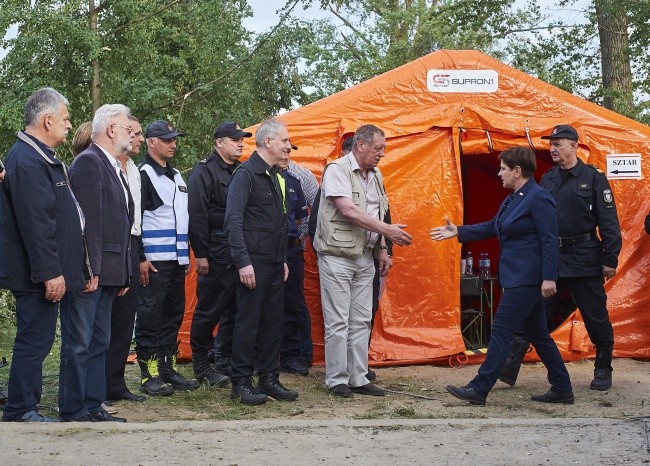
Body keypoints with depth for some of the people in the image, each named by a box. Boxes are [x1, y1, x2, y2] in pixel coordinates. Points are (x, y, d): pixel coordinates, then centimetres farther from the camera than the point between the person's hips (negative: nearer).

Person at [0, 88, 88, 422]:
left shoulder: (40, 157, 15)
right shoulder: (27, 162, -18)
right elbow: (35, 224, -24)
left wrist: (56, 269, 22)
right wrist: (51, 272, -23)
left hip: (45, 273, 11)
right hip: (38, 275, -11)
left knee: (36, 341, 14)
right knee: (33, 341, -5)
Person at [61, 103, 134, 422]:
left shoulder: (112, 167, 18)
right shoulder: (88, 162, -12)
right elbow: (89, 220, -18)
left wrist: (122, 273, 17)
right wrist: (90, 270, -22)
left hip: (108, 274, 10)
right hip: (89, 273, -10)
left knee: (99, 343, 13)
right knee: (78, 344, -3)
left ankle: (93, 406, 20)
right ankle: (73, 411, 2)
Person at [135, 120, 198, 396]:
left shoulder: (176, 177, 19)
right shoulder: (143, 174, -7)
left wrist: (186, 254, 20)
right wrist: (140, 258, -17)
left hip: (176, 260, 8)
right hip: (154, 261, -8)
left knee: (173, 315, 11)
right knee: (150, 317, -4)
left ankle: (168, 368, 19)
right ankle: (149, 375, 0)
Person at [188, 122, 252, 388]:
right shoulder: (204, 171, -7)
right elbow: (197, 215, -12)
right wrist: (201, 254, -16)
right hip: (216, 256, -7)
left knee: (234, 310, 10)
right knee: (208, 310, 0)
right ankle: (200, 364, 9)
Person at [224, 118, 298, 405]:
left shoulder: (274, 176, 16)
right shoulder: (246, 174, -10)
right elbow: (233, 221, -16)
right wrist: (243, 262, -20)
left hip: (274, 263, 8)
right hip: (254, 262, -8)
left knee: (274, 322, 10)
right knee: (248, 322, -3)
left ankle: (269, 378, 19)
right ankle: (240, 384, 4)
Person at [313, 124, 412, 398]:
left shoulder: (375, 176, 13)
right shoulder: (337, 170, -12)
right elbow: (348, 210, -22)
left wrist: (382, 250, 14)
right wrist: (387, 231, -22)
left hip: (365, 258, 8)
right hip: (337, 257, -7)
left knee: (361, 321, 9)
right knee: (338, 322, -2)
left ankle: (358, 378, 15)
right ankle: (336, 380, 6)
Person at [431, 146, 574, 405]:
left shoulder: (538, 198, -15)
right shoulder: (512, 200, 15)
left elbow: (549, 239, -18)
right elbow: (492, 227, 25)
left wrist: (549, 277, -22)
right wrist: (458, 232, 22)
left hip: (527, 278, -10)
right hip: (516, 276, 10)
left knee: (502, 330, -7)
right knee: (537, 334, 13)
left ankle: (479, 389, -4)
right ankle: (562, 389, 19)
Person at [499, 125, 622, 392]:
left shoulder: (593, 178, -4)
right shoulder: (547, 179, 11)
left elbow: (608, 221, -5)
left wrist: (610, 259, -9)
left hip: (584, 259, -4)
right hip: (550, 257, 4)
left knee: (596, 318, 5)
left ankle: (603, 371, 21)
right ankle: (510, 368, -1)